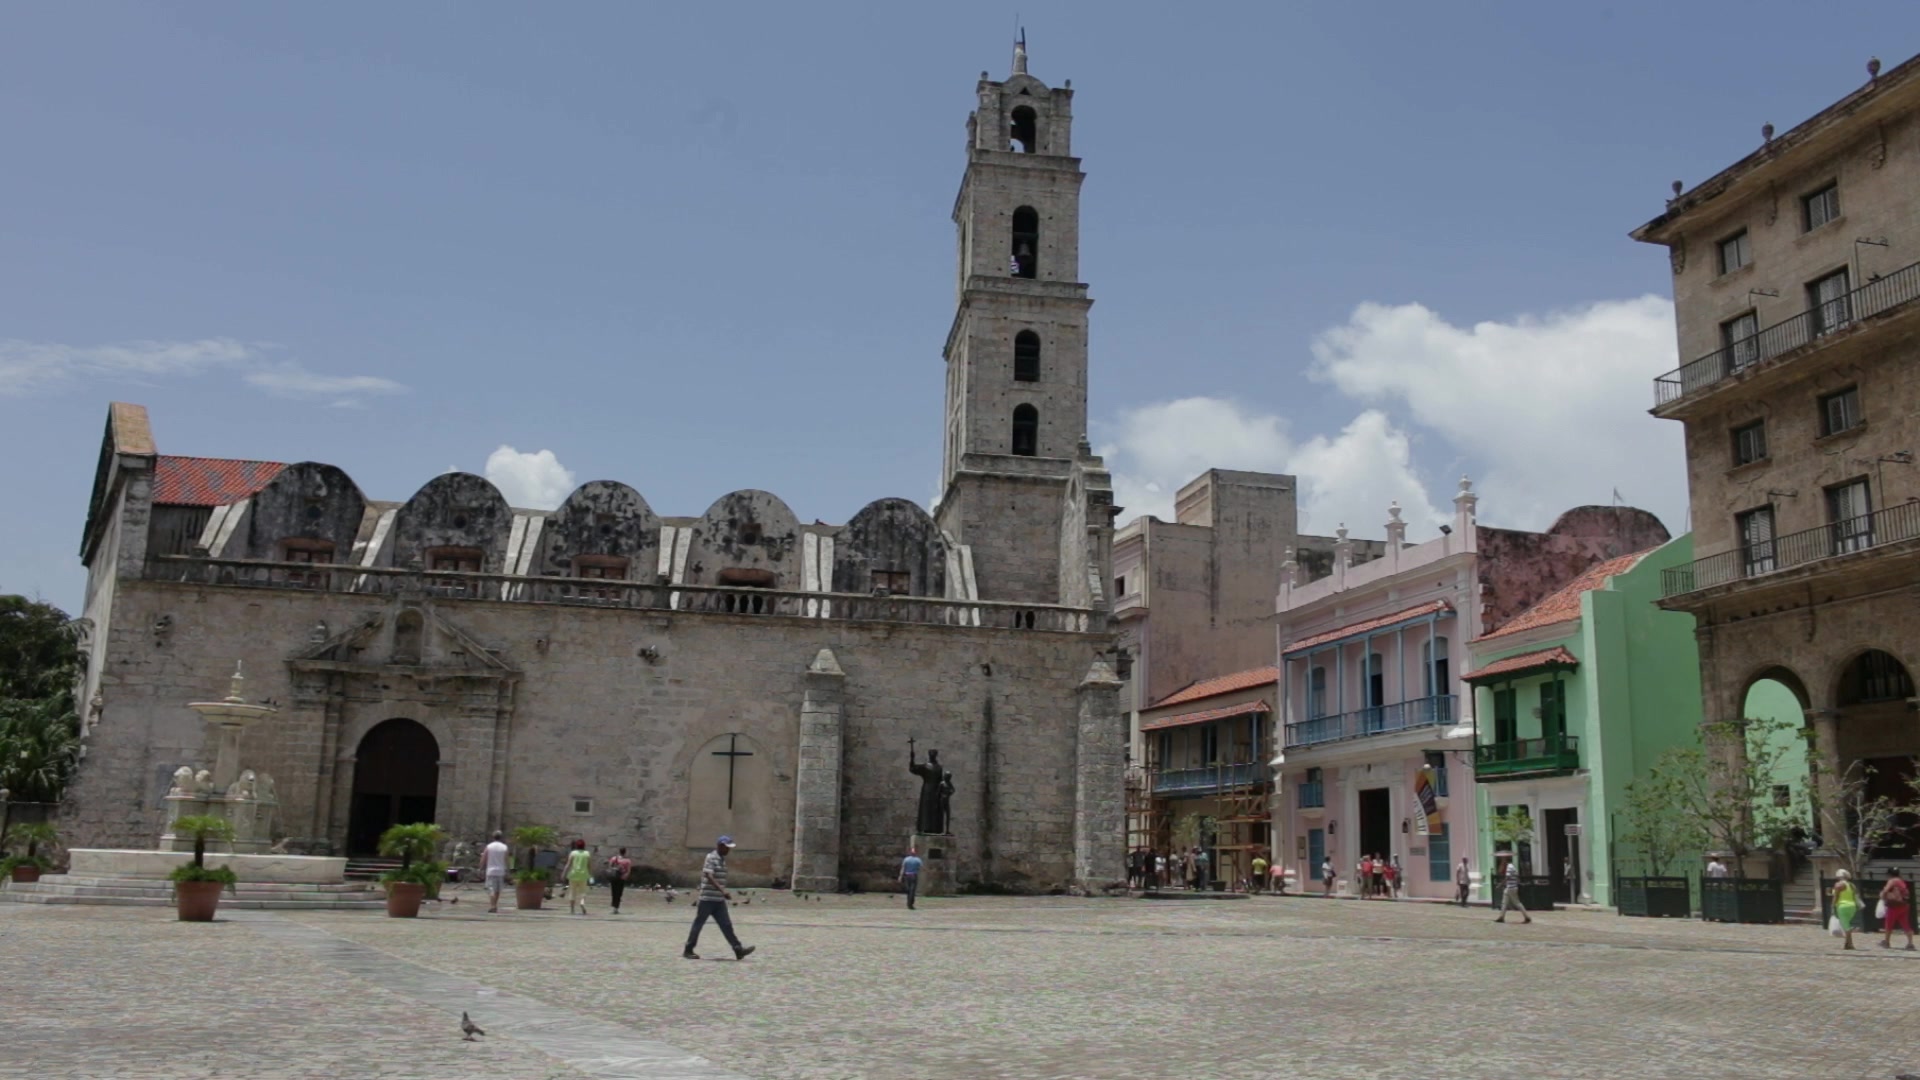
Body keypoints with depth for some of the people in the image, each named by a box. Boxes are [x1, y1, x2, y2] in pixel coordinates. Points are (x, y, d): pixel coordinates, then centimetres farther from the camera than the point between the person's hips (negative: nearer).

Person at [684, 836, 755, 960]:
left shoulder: (722, 859, 13)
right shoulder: (711, 858, -14)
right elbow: (709, 876, -26)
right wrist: (723, 891, -34)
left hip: (719, 900, 8)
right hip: (708, 898, -8)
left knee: (726, 925, 2)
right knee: (698, 923, 2)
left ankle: (738, 950, -4)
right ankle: (688, 950, 12)